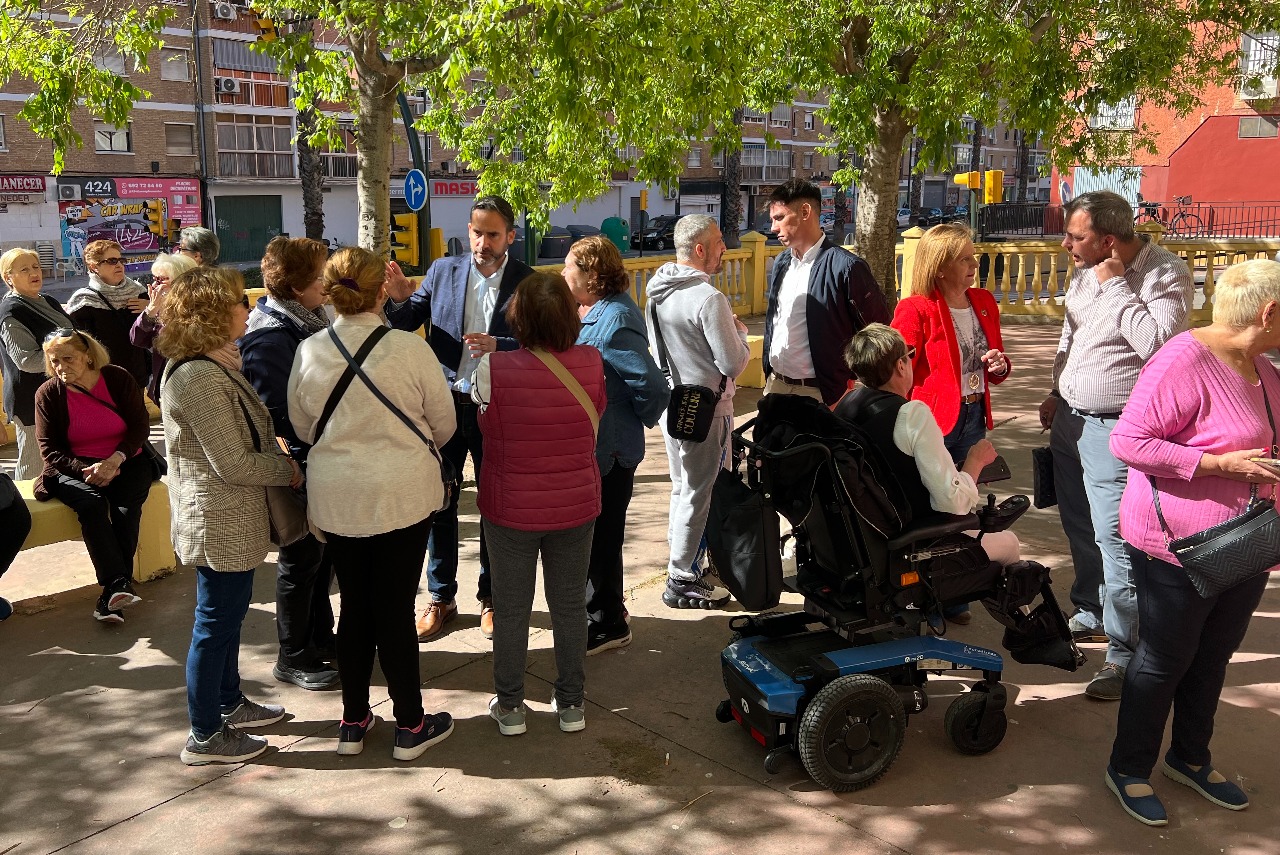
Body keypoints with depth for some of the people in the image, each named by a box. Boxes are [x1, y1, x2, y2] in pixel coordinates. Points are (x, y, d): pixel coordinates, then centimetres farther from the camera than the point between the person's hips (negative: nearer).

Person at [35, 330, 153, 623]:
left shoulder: (118, 379, -5)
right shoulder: (48, 394, -4)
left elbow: (140, 426, -4)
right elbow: (50, 450, -3)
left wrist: (116, 459, -20)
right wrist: (86, 471, -19)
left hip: (124, 463, 0)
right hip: (74, 468, 0)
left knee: (126, 505, -29)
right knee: (91, 503, -31)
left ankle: (112, 591, -26)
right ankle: (119, 584, -39)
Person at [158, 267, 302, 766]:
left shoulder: (211, 365, 7)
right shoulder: (199, 378, -25)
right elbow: (234, 463, -24)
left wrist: (278, 460, 1)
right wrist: (288, 470, -10)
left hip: (230, 519, 10)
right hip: (220, 522, -10)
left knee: (229, 612, 22)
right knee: (215, 623, 3)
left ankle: (230, 704, 40)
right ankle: (205, 737, 18)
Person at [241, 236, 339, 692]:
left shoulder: (309, 318, 6)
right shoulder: (271, 336, -21)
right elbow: (276, 412, -25)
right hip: (297, 465, -9)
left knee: (322, 551, 19)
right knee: (300, 559, 5)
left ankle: (319, 637, 36)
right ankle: (293, 657, 21)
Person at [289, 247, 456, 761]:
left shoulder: (309, 352, -6)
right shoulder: (410, 350, -15)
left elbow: (303, 428, 7)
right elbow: (444, 425, -4)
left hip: (335, 499, 3)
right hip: (404, 496, -3)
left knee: (354, 607, 16)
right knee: (396, 609, 7)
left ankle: (353, 722, 28)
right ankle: (410, 726, 21)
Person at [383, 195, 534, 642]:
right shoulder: (443, 270, 1)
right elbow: (406, 324, 1)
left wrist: (498, 346, -25)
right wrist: (400, 299, -19)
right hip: (444, 404, 2)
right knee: (439, 503, 11)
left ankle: (490, 597, 29)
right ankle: (440, 598, 27)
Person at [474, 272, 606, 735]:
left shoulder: (492, 370, -21)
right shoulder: (592, 363, -13)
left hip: (511, 510, -2)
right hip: (576, 506, 2)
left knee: (511, 610, 15)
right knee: (569, 606, 16)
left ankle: (509, 705, 28)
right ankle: (571, 704, 29)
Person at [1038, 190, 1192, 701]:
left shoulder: (1166, 274, -15)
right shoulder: (1086, 272, 7)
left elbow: (1157, 344, -29)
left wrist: (1116, 285, -22)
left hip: (1114, 430, -8)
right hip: (1070, 420, 8)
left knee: (1115, 539, -9)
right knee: (1080, 529, 19)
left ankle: (1125, 652, 2)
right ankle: (1091, 614, 38)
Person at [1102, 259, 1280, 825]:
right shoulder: (1184, 362, -21)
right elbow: (1128, 442, -25)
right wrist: (1222, 464, -25)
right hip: (1179, 546, -8)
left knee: (1213, 658, 20)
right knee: (1163, 661, 6)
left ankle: (1190, 758, 39)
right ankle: (1128, 768, 25)